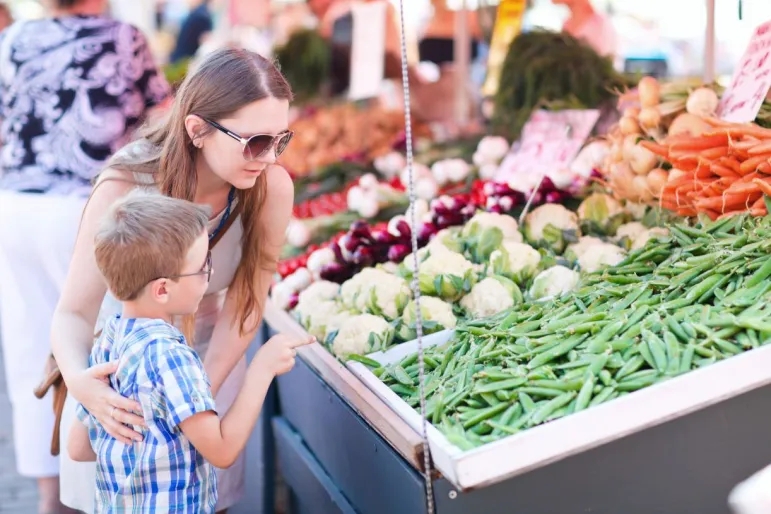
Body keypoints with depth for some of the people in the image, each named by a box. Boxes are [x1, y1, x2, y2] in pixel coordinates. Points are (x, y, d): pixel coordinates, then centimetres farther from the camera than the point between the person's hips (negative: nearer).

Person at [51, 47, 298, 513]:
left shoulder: (272, 187, -23)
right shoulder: (125, 188, -29)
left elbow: (246, 305, -16)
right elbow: (74, 312, -26)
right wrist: (78, 380, -46)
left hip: (210, 353, 2)